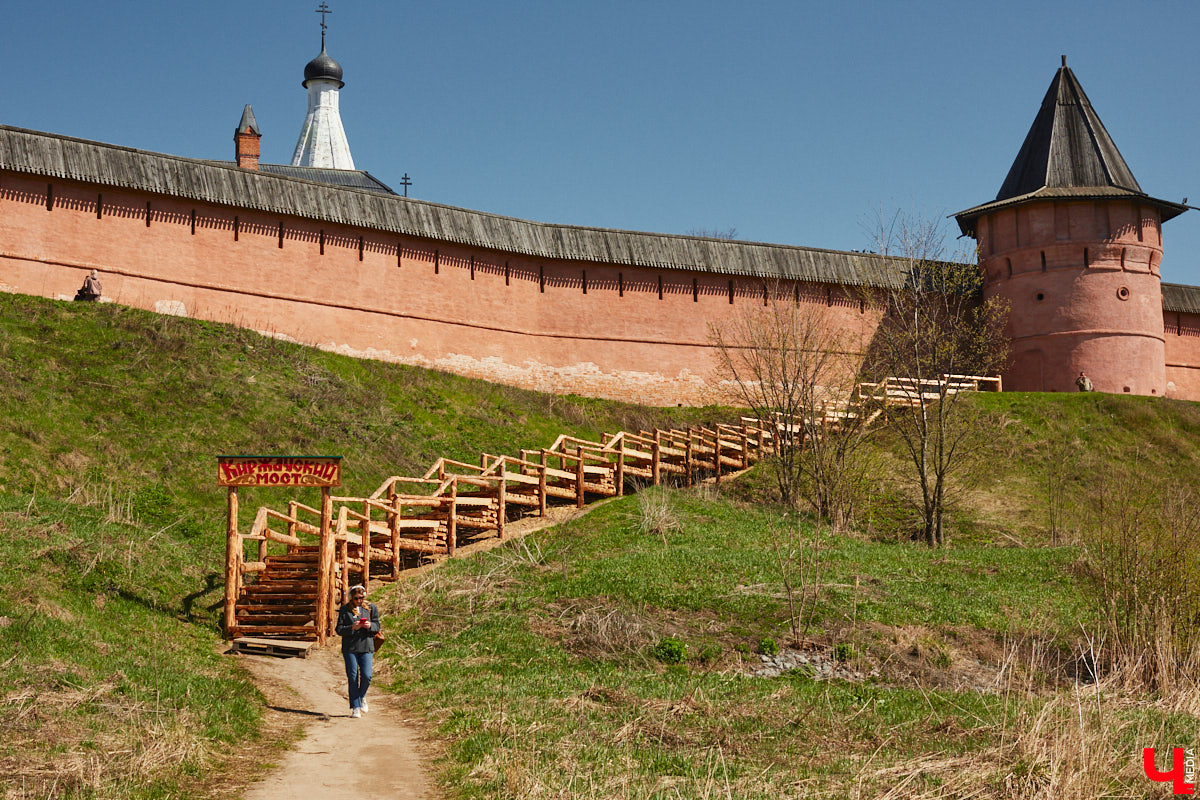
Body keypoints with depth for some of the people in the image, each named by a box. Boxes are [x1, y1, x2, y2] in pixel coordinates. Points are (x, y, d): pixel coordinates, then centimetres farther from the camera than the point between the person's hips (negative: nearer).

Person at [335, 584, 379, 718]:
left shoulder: (371, 608, 7)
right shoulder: (344, 610, 1)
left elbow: (377, 626, 11)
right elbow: (339, 630, -1)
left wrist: (370, 626, -11)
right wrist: (352, 628, -17)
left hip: (366, 647, 1)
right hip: (350, 648, -1)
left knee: (366, 676, -8)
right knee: (353, 678, -1)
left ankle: (362, 697, 23)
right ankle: (355, 708, 6)